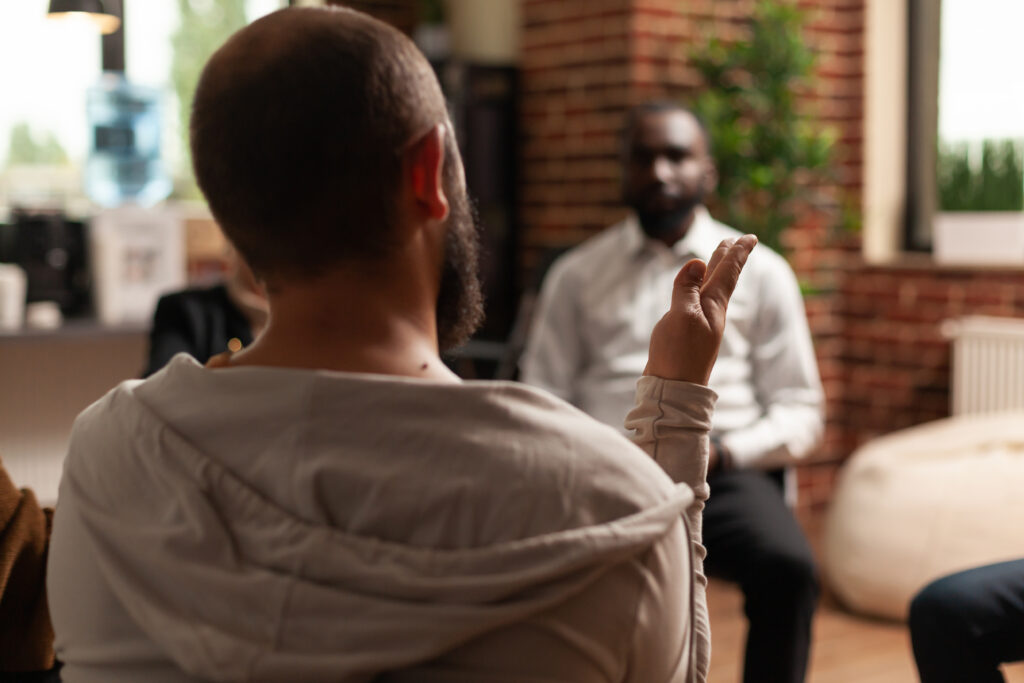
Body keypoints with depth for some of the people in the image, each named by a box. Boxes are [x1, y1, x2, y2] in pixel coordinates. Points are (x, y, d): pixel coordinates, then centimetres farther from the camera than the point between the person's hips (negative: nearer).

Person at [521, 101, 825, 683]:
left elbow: (801, 414, 11)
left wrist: (722, 453, -8)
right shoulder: (576, 274, 17)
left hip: (725, 473, 0)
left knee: (788, 565, -33)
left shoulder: (761, 272, 14)